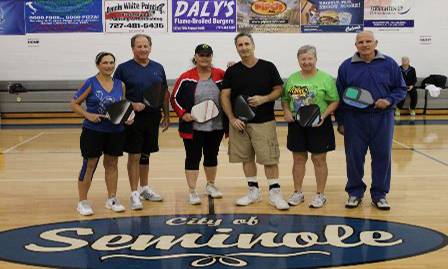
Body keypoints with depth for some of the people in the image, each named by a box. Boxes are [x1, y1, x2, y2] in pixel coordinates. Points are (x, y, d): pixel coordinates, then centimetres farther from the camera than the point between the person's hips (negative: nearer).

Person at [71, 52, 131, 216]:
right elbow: (74, 104, -4)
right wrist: (89, 115, -17)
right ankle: (82, 202, 11)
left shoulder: (120, 85, 6)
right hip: (93, 131, -4)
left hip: (115, 132, 4)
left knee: (112, 164, 11)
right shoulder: (90, 83, -6)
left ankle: (112, 199, 23)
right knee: (89, 165, 0)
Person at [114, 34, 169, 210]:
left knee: (145, 155, 15)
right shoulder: (124, 69, -4)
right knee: (134, 156, -3)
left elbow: (164, 94, 14)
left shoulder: (158, 68, 9)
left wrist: (167, 116, 11)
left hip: (153, 118, 4)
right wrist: (131, 105, -19)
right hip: (133, 119, -4)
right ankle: (134, 194, 3)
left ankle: (145, 188, 27)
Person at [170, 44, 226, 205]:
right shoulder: (186, 77, -3)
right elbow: (174, 98, 1)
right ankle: (192, 191, 7)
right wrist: (183, 114, -12)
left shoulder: (221, 75, 3)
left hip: (216, 126, 3)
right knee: (193, 157, 0)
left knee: (212, 156, 16)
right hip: (193, 127, -3)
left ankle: (210, 186, 33)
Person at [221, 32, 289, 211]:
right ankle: (253, 191, 22)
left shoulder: (268, 67, 1)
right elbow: (225, 97, 3)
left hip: (264, 122, -3)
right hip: (240, 122, 3)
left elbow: (279, 90, 2)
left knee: (269, 158, -6)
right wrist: (232, 119, -8)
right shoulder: (232, 71, 5)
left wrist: (264, 99, -16)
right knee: (246, 158, 10)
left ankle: (274, 193, 3)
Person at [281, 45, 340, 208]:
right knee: (298, 158, 10)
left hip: (318, 125, -3)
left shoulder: (326, 79, -3)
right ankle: (298, 193, 21)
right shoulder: (292, 79, 8)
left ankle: (320, 195, 14)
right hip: (296, 124, 3)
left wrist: (324, 115, -17)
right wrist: (287, 111, -4)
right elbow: (285, 99, 15)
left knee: (319, 159, 4)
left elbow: (334, 101, -5)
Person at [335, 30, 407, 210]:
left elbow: (401, 89, 8)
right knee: (354, 156, 3)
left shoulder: (389, 64, 3)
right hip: (354, 119, 0)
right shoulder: (346, 66, 4)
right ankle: (355, 192, 18)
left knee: (382, 156, 3)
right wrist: (340, 121, 6)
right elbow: (339, 95, 7)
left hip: (382, 119, 0)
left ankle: (379, 194, 16)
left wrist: (389, 100, -13)